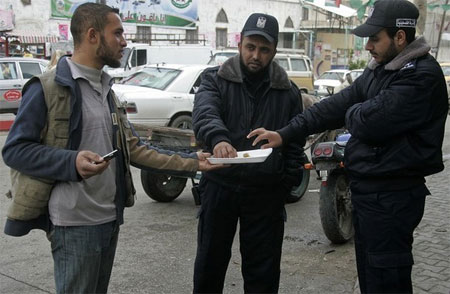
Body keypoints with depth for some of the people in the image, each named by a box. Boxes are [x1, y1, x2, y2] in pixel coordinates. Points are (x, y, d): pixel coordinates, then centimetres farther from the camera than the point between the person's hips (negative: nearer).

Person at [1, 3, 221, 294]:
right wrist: (72, 162, -29)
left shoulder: (106, 91, 15)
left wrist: (192, 162, 3)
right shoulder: (47, 88, -12)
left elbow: (134, 149, 11)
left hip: (110, 219, 8)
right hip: (75, 223, -8)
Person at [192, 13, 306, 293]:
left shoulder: (288, 91, 5)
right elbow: (205, 113, -21)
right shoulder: (216, 79, -1)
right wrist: (218, 139, -42)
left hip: (266, 192, 1)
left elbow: (295, 144, 9)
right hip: (220, 186, -1)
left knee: (263, 269, 11)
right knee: (210, 261, 13)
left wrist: (289, 183, 0)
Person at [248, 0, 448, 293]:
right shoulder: (380, 69, 11)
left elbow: (367, 123, -26)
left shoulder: (422, 76, -19)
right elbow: (337, 105, 6)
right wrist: (285, 134, -2)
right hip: (366, 189, 9)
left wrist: (354, 112, -2)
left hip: (391, 198, -9)